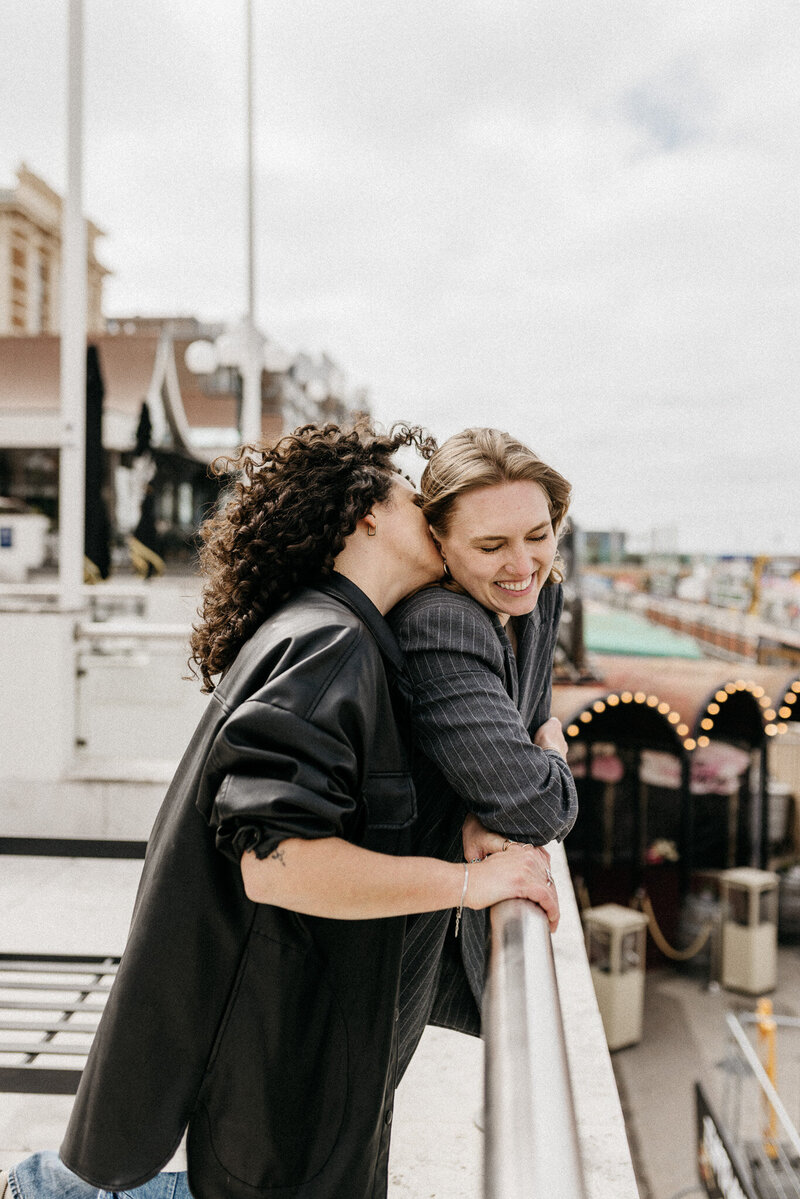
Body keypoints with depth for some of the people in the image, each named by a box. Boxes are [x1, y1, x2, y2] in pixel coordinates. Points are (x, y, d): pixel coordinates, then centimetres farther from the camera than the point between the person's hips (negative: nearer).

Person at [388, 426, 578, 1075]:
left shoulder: (542, 595, -9)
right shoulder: (437, 626, -36)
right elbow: (537, 806, -37)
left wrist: (490, 815, -18)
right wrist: (556, 759, -13)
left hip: (457, 887, 8)